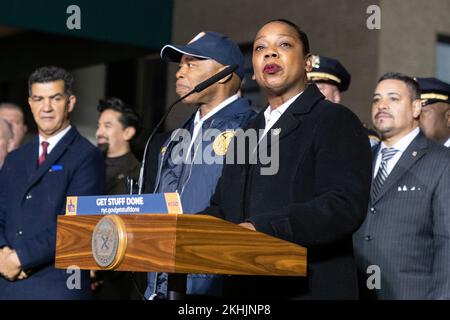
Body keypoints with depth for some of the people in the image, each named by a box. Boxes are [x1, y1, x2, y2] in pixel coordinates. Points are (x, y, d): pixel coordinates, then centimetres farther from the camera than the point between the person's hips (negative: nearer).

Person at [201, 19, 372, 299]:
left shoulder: (337, 122, -6)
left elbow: (345, 206, -20)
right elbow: (223, 210, 16)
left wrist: (260, 228, -27)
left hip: (308, 289, -7)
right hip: (243, 289, 7)